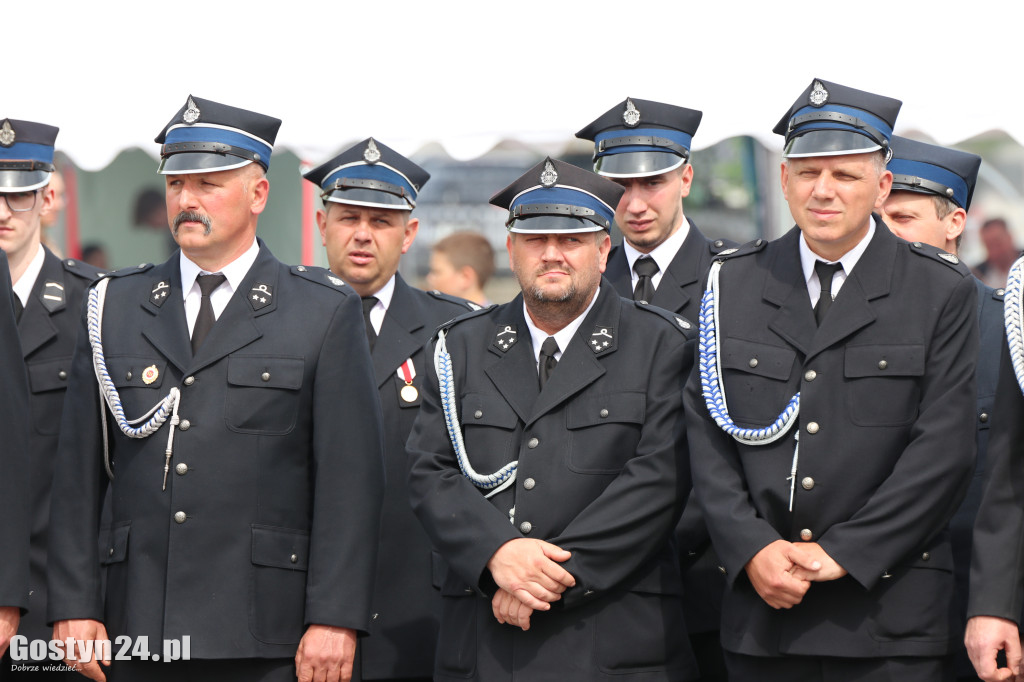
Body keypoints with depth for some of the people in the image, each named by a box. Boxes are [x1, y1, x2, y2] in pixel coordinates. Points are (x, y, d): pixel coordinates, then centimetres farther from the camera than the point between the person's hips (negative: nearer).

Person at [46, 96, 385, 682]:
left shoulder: (325, 313, 4)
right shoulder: (115, 307, 13)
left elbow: (350, 479, -2)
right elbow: (79, 472, 10)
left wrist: (335, 619, -10)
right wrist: (74, 607, 2)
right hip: (143, 632, 3)